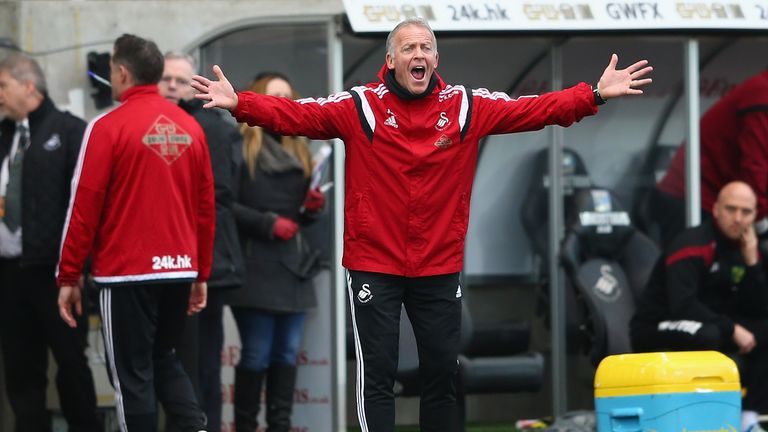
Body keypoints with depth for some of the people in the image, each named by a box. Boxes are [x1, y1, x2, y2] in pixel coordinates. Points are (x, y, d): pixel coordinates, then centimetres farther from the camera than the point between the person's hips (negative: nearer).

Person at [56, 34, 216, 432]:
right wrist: (201, 274, 18)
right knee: (162, 359, 21)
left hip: (127, 272, -5)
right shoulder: (190, 127, 6)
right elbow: (205, 207, 9)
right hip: (179, 270, 5)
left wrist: (67, 277, -3)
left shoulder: (108, 127, -9)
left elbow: (84, 207, -9)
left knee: (132, 375, 3)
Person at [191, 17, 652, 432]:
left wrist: (595, 95, -12)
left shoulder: (467, 106, 0)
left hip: (440, 269, 3)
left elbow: (533, 109, -3)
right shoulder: (360, 106, -8)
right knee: (377, 376, 1)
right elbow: (296, 114, -16)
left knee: (443, 373, 13)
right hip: (374, 267, -3)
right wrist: (239, 103, -31)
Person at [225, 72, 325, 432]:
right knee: (257, 354, -7)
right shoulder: (239, 146, -4)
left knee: (288, 353, 5)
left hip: (292, 263, 7)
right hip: (255, 266, -7)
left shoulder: (297, 150, 22)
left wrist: (313, 206, 6)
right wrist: (267, 223, -18)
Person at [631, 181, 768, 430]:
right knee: (706, 335, -38)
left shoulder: (746, 250, 4)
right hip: (657, 330, -8)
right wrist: (732, 329, -28)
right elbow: (682, 305, -30)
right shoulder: (692, 245, -19)